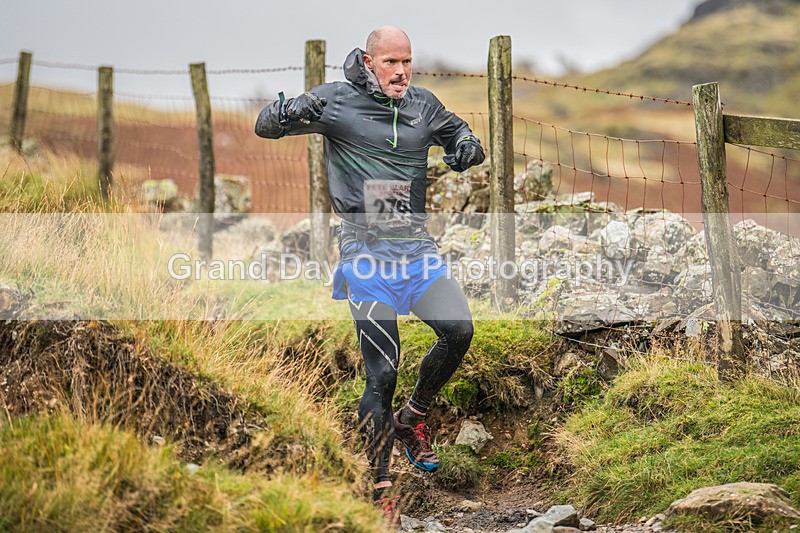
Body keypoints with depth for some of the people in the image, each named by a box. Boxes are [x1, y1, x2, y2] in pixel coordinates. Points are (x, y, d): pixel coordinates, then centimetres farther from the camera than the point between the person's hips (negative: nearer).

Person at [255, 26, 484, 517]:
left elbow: (459, 134, 26)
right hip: (366, 253, -4)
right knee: (382, 374, -8)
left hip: (417, 247, 4)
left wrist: (468, 147, 0)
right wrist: (293, 111, -24)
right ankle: (379, 486, 6)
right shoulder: (336, 100, -2)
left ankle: (413, 418, 9)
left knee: (460, 331, -18)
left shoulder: (423, 105, 9)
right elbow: (264, 126, 1)